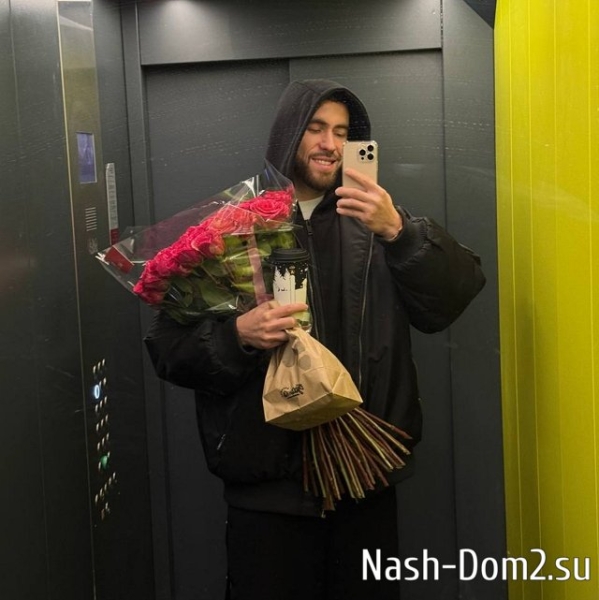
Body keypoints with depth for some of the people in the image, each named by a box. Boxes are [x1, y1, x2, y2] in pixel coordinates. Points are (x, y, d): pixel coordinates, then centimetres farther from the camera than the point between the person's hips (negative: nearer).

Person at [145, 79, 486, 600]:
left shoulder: (374, 223, 5)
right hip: (268, 484, -2)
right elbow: (170, 347, -1)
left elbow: (454, 298, -7)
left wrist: (398, 231, -21)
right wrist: (238, 335, -20)